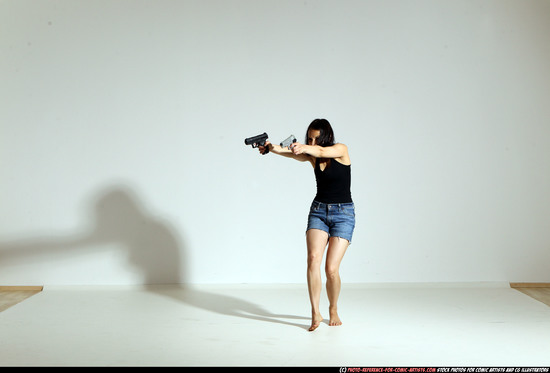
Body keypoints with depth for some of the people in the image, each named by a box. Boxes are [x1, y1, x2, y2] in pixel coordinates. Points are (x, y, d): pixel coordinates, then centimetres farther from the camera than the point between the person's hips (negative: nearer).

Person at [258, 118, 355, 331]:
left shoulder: (341, 150, -7)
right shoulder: (311, 156, 3)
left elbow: (322, 151, -30)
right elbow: (293, 154, -17)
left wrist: (303, 147, -51)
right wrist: (271, 147, -39)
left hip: (343, 213, -3)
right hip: (318, 211, 4)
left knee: (331, 268, -10)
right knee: (313, 258, -19)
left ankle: (333, 310, 16)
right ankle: (315, 313, -13)